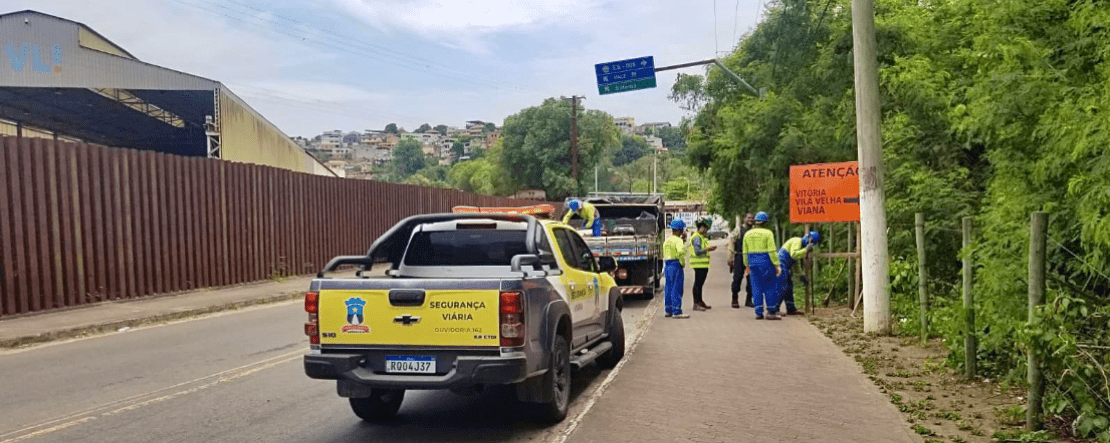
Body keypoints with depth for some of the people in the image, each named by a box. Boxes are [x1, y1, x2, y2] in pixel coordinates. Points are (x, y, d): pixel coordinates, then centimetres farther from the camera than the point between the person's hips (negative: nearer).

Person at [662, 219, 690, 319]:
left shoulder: (667, 240, 14)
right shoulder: (678, 240, -13)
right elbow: (681, 252, -27)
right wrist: (683, 263, -15)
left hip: (667, 266, 9)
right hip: (676, 266, -8)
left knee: (668, 288, 13)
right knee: (676, 289, -6)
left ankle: (669, 310, 19)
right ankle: (676, 312, -6)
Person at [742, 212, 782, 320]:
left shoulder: (747, 234, 7)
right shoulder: (768, 233, -8)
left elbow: (745, 252, 11)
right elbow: (772, 251, -12)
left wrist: (747, 266, 20)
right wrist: (777, 265, -7)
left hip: (753, 263, 4)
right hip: (766, 262, -4)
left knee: (756, 288, 7)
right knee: (769, 287, 4)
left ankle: (758, 312, 6)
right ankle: (771, 312, 7)